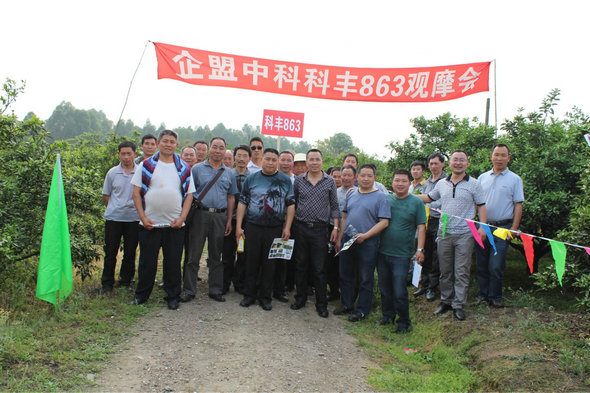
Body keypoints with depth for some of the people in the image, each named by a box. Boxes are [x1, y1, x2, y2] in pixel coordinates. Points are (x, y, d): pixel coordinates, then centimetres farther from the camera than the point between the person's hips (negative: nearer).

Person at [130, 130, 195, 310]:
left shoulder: (184, 168, 8)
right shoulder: (146, 165, 4)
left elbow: (189, 194, 7)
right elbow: (136, 192, 2)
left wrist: (182, 218, -5)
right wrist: (143, 217, -7)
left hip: (175, 225, 1)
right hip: (149, 223, -1)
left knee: (173, 262, 6)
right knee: (147, 261, 7)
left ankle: (172, 296, 19)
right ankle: (141, 294, 24)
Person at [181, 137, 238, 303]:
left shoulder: (229, 173, 11)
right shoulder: (197, 169, 4)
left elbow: (231, 197, 13)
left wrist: (229, 220, 6)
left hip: (220, 217, 2)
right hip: (200, 214, -2)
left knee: (216, 256, 10)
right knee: (194, 254, 0)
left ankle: (215, 290, 19)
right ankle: (188, 290, 8)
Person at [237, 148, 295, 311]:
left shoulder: (285, 180, 5)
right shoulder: (251, 179, 5)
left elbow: (291, 205, 5)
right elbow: (242, 203, 5)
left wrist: (287, 228, -3)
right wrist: (238, 226, -1)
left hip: (275, 229, 0)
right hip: (253, 227, 0)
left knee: (269, 264, 6)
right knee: (251, 262, 6)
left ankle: (265, 296, 18)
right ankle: (249, 294, 19)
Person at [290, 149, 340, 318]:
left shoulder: (330, 182, 2)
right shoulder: (299, 180, 5)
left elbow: (334, 206, 6)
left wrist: (335, 227, 0)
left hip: (320, 229, -1)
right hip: (300, 227, 2)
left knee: (319, 269, 2)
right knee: (300, 266, 9)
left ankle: (321, 304, 13)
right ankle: (300, 298, 24)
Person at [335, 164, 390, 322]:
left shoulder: (380, 197, -5)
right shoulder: (351, 194, 11)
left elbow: (384, 222, -11)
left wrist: (365, 235, -19)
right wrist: (339, 239, 10)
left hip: (367, 244, -5)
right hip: (347, 240, 5)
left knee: (365, 278, 4)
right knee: (345, 275, 13)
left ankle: (362, 310, 16)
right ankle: (347, 305, 28)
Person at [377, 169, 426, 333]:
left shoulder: (416, 203, 0)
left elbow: (421, 227, -2)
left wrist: (420, 249, -10)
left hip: (402, 255, -4)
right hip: (383, 252, 4)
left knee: (399, 292, -3)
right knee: (384, 288, 13)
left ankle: (403, 321, 13)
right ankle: (388, 315, 31)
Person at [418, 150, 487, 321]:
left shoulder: (474, 184, 1)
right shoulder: (442, 184, 10)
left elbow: (481, 206, 1)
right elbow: (429, 197, 24)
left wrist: (482, 226, -11)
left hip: (464, 234, -3)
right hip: (444, 232, 4)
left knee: (461, 272, 0)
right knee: (445, 271, 11)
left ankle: (458, 305, 8)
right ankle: (446, 301, 23)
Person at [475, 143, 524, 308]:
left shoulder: (515, 179, 3)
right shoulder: (482, 178, 11)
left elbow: (518, 205, 1)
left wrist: (514, 229, -7)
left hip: (502, 228, -3)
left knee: (496, 266, -4)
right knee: (481, 264, 7)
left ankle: (495, 297, 11)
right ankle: (483, 294, 21)